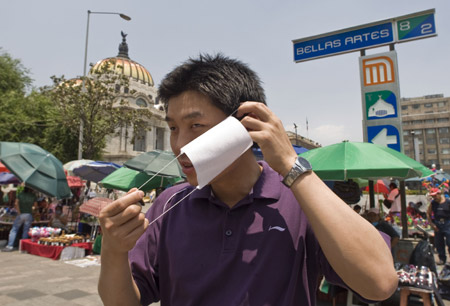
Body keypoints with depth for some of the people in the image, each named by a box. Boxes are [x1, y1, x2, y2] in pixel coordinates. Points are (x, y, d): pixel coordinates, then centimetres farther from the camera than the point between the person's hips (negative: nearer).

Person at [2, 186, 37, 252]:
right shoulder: (33, 195, 3)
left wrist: (19, 212, -4)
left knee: (14, 229, 8)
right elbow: (35, 206, 4)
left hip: (21, 214, 0)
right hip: (29, 215, 0)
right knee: (25, 231, 7)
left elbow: (16, 203, -6)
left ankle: (10, 246, 1)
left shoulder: (21, 194, 5)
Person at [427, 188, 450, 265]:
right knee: (439, 244, 9)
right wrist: (432, 224, 3)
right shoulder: (433, 203, 4)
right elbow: (428, 214, 11)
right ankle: (442, 258, 21)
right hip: (437, 225, 4)